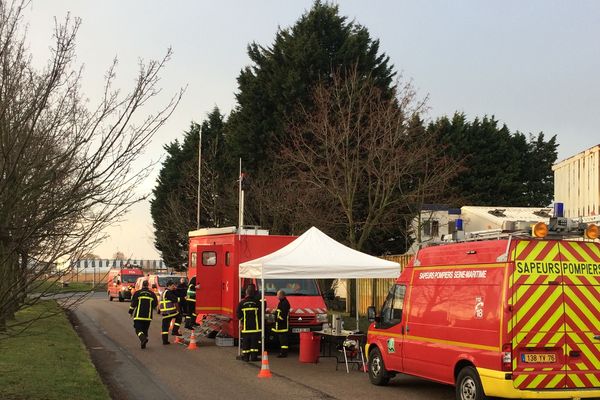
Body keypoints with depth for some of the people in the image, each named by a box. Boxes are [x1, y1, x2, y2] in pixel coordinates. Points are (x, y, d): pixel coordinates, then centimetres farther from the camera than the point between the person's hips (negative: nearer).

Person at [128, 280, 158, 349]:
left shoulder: (137, 293, -2)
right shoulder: (152, 294, 5)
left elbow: (133, 304, -2)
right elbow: (155, 304, 10)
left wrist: (131, 312, 10)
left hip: (138, 316, -3)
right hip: (148, 316, 3)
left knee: (138, 329, -1)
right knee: (145, 330, 13)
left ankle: (143, 338, -27)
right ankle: (143, 344, 12)